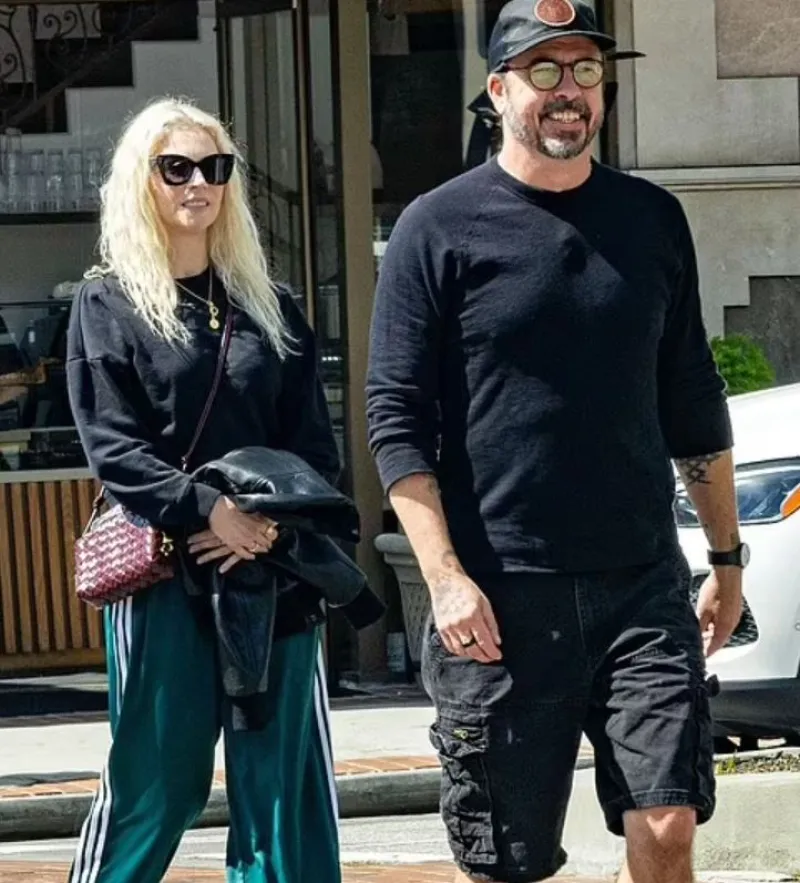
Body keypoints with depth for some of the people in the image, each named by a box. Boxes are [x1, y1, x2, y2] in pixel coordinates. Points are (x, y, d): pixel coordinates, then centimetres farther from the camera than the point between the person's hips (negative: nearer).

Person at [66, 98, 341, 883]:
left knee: (284, 785, 2)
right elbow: (112, 448, -6)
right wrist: (208, 509, -20)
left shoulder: (270, 307, 14)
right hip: (163, 573, -3)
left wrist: (273, 519, -11)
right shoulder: (108, 305, 4)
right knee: (154, 781, -1)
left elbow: (315, 444, 8)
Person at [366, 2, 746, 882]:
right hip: (502, 599, -3)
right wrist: (445, 576, -14)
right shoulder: (438, 230, -1)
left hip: (644, 583, 3)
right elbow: (396, 418, -5)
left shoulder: (653, 220, 10)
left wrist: (726, 557, 16)